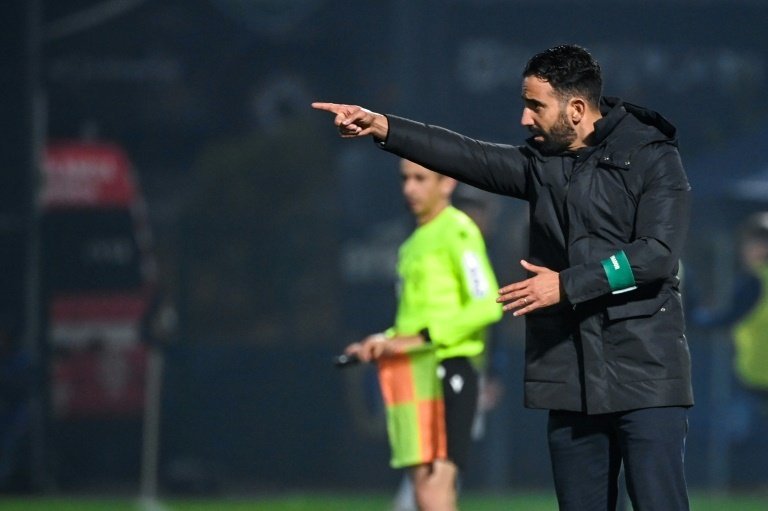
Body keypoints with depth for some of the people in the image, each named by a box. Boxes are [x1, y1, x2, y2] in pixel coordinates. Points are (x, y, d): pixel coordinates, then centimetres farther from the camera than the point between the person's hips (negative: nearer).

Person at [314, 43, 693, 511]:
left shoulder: (652, 159, -4)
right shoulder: (542, 163, 13)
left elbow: (658, 253, -14)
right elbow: (466, 156, 4)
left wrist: (567, 286, -15)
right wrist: (383, 127, -8)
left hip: (644, 378, -6)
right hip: (572, 379, 6)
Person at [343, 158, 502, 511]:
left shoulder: (457, 232, -8)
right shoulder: (415, 241, 19)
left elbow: (486, 305, -18)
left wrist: (421, 338, -20)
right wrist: (385, 342, 10)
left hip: (449, 373, -9)